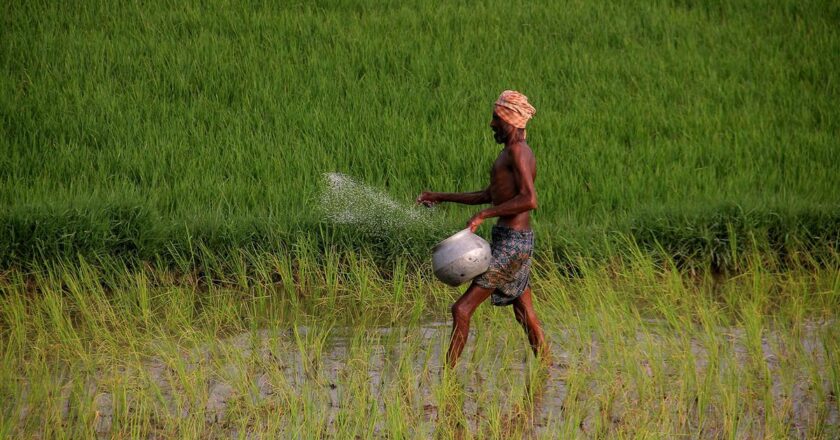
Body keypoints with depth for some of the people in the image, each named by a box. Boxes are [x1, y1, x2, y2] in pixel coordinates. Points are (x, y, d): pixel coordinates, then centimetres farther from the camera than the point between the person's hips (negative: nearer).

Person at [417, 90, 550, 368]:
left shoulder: (517, 151, -13)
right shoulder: (511, 152, 18)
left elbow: (529, 200, -27)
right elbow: (487, 196, 30)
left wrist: (483, 215, -26)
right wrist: (441, 197, 31)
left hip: (511, 242, -10)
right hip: (518, 241, 10)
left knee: (462, 309, -11)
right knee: (525, 314, 12)